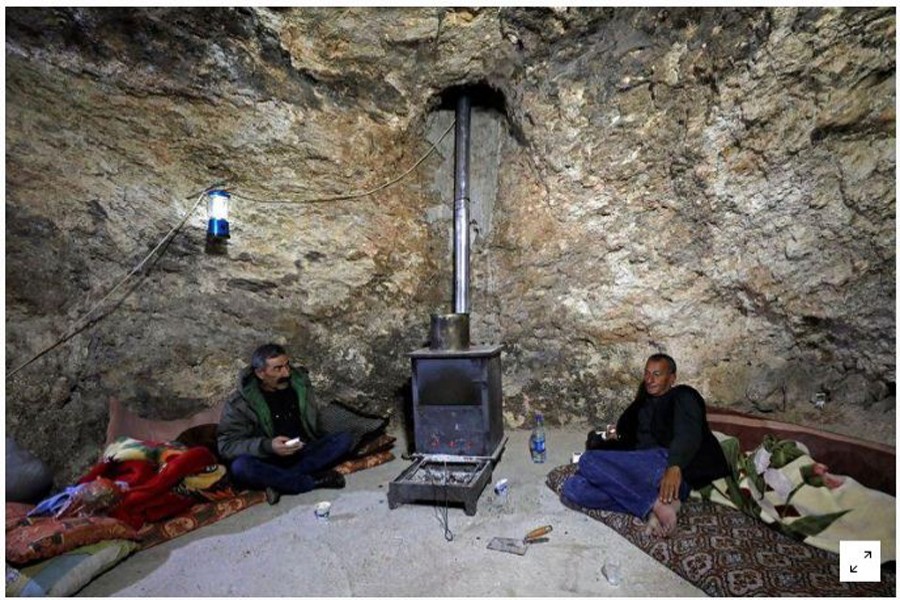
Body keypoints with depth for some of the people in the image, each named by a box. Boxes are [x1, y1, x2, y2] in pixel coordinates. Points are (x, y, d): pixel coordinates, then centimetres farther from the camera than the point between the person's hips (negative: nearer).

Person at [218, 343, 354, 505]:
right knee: (240, 467, -34)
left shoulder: (299, 381, -2)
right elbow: (226, 445, -14)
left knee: (345, 438, -17)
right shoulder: (239, 403, -11)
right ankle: (315, 480, -27)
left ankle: (281, 482, -25)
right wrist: (267, 446, -27)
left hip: (305, 454, 3)